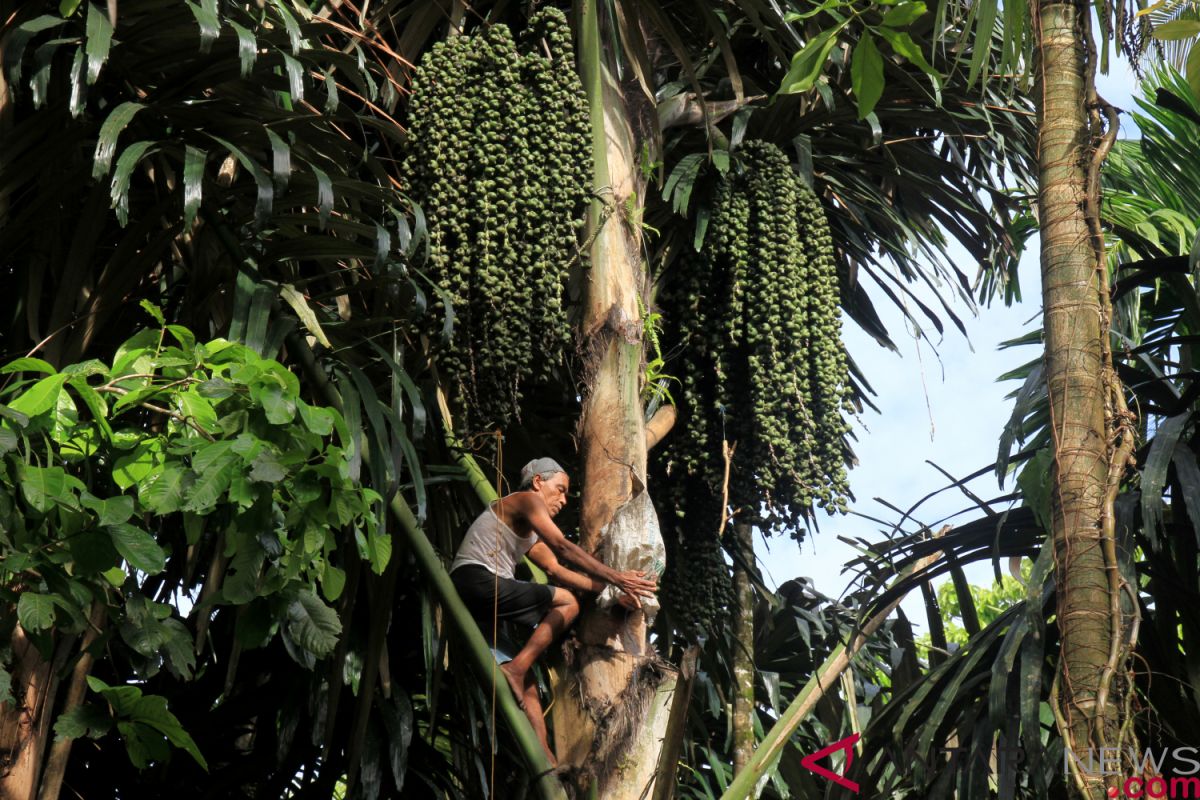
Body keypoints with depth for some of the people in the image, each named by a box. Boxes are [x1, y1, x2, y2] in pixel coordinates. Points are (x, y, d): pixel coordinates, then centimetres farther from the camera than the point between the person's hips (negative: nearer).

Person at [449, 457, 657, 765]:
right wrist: (616, 578, -14)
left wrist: (609, 591, 11)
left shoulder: (530, 534, 32)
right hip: (476, 580, -10)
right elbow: (562, 546, -11)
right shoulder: (526, 500, 1)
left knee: (527, 680, 6)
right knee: (567, 602, -9)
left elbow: (556, 570, 21)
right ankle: (516, 669, -16)